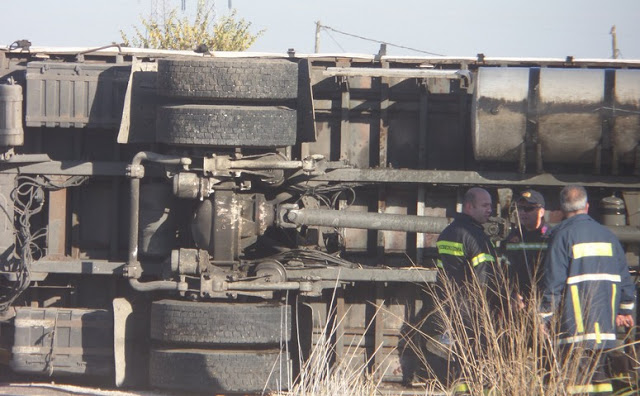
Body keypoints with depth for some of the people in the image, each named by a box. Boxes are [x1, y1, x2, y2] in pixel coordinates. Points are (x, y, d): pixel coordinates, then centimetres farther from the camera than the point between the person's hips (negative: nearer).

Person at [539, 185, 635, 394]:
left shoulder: (562, 234, -6)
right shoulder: (607, 234, 13)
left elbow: (554, 280, -11)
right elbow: (624, 275, 17)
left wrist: (545, 316, -6)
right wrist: (625, 309, 29)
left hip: (575, 327, -6)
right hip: (604, 325, 6)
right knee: (598, 374, 12)